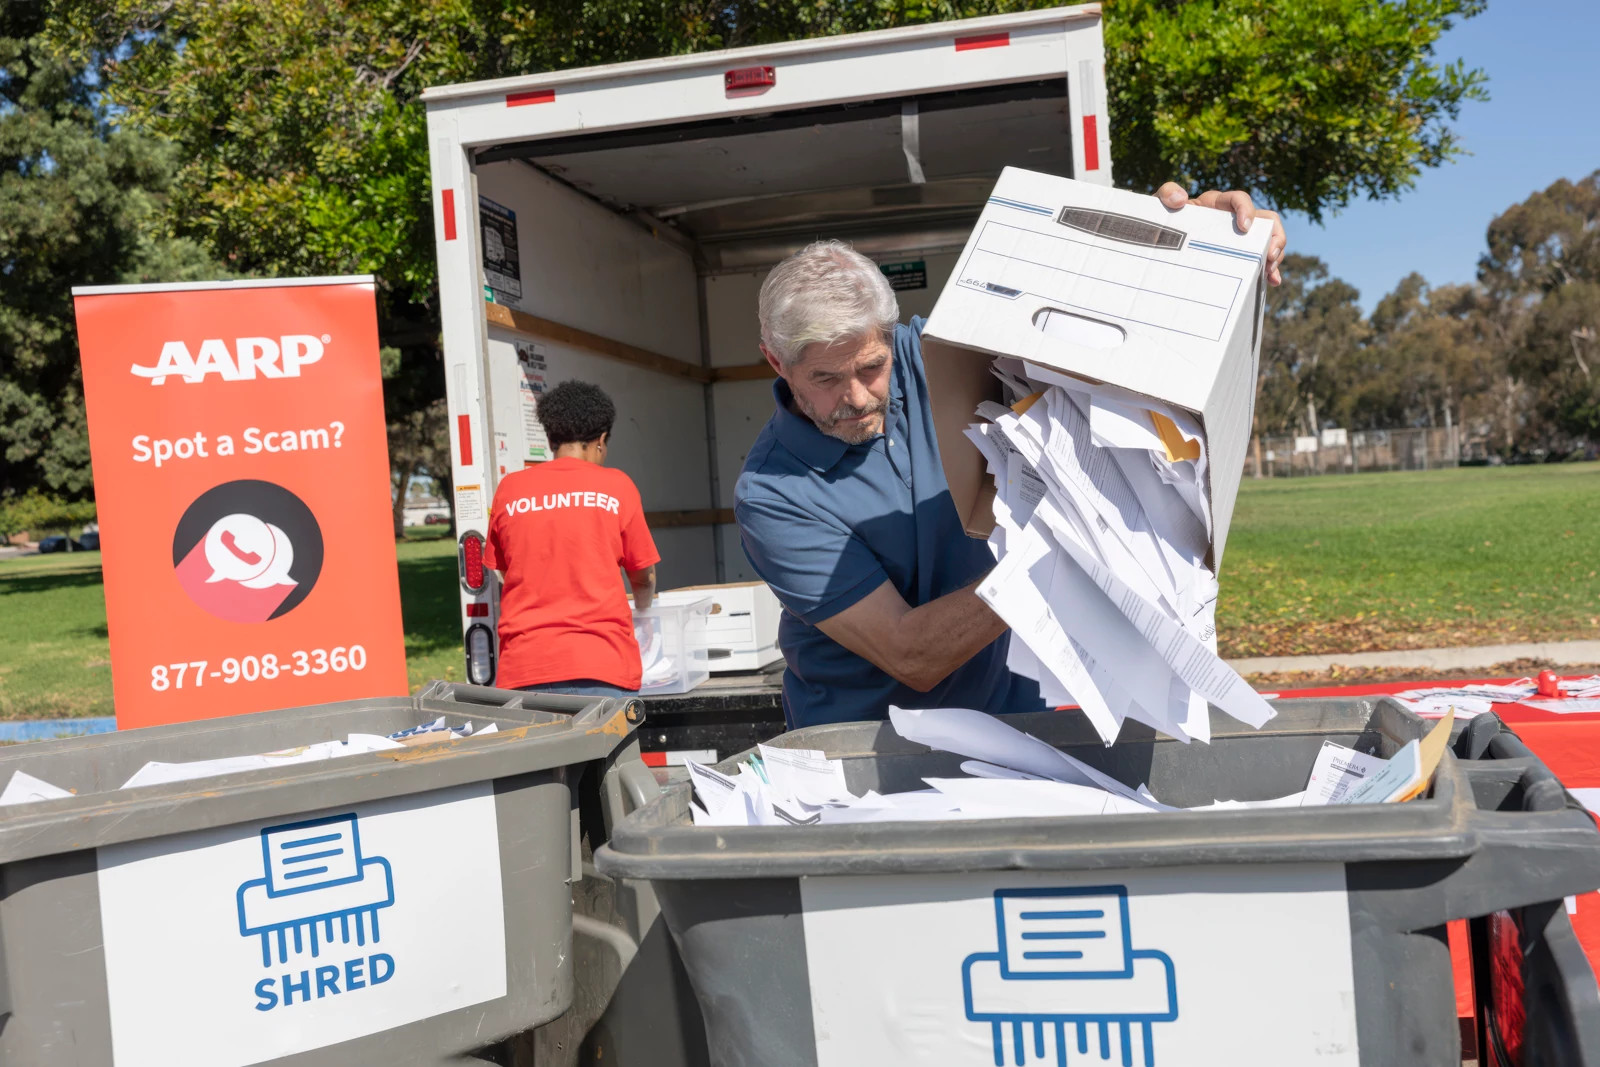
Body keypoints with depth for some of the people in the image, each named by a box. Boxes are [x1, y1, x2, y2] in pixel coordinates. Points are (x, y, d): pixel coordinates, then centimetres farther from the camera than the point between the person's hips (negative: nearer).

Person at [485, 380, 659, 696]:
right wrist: (642, 612, 33)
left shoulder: (509, 488, 8)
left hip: (523, 668, 2)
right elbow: (644, 577, 11)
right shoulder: (616, 486, 3)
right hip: (601, 665, -2)